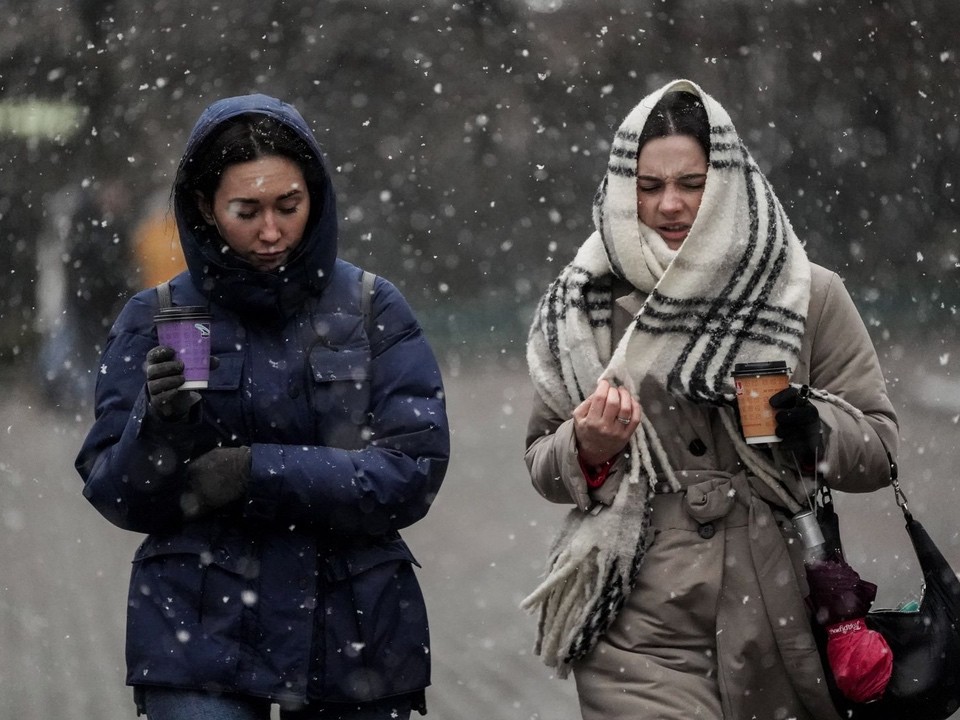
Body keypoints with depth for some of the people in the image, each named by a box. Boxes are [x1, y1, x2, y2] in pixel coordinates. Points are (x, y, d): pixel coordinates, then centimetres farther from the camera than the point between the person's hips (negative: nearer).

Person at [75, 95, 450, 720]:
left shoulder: (372, 309, 1)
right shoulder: (157, 318, 2)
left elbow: (414, 473, -7)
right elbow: (116, 497, -1)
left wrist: (259, 472, -17)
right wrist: (159, 422, -21)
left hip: (354, 639, 1)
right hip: (201, 637, -1)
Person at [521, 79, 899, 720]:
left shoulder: (809, 295, 2)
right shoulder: (587, 307, 7)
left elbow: (881, 450, 3)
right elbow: (541, 466, 13)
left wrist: (809, 426, -17)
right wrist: (587, 451, -9)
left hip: (775, 624, 0)